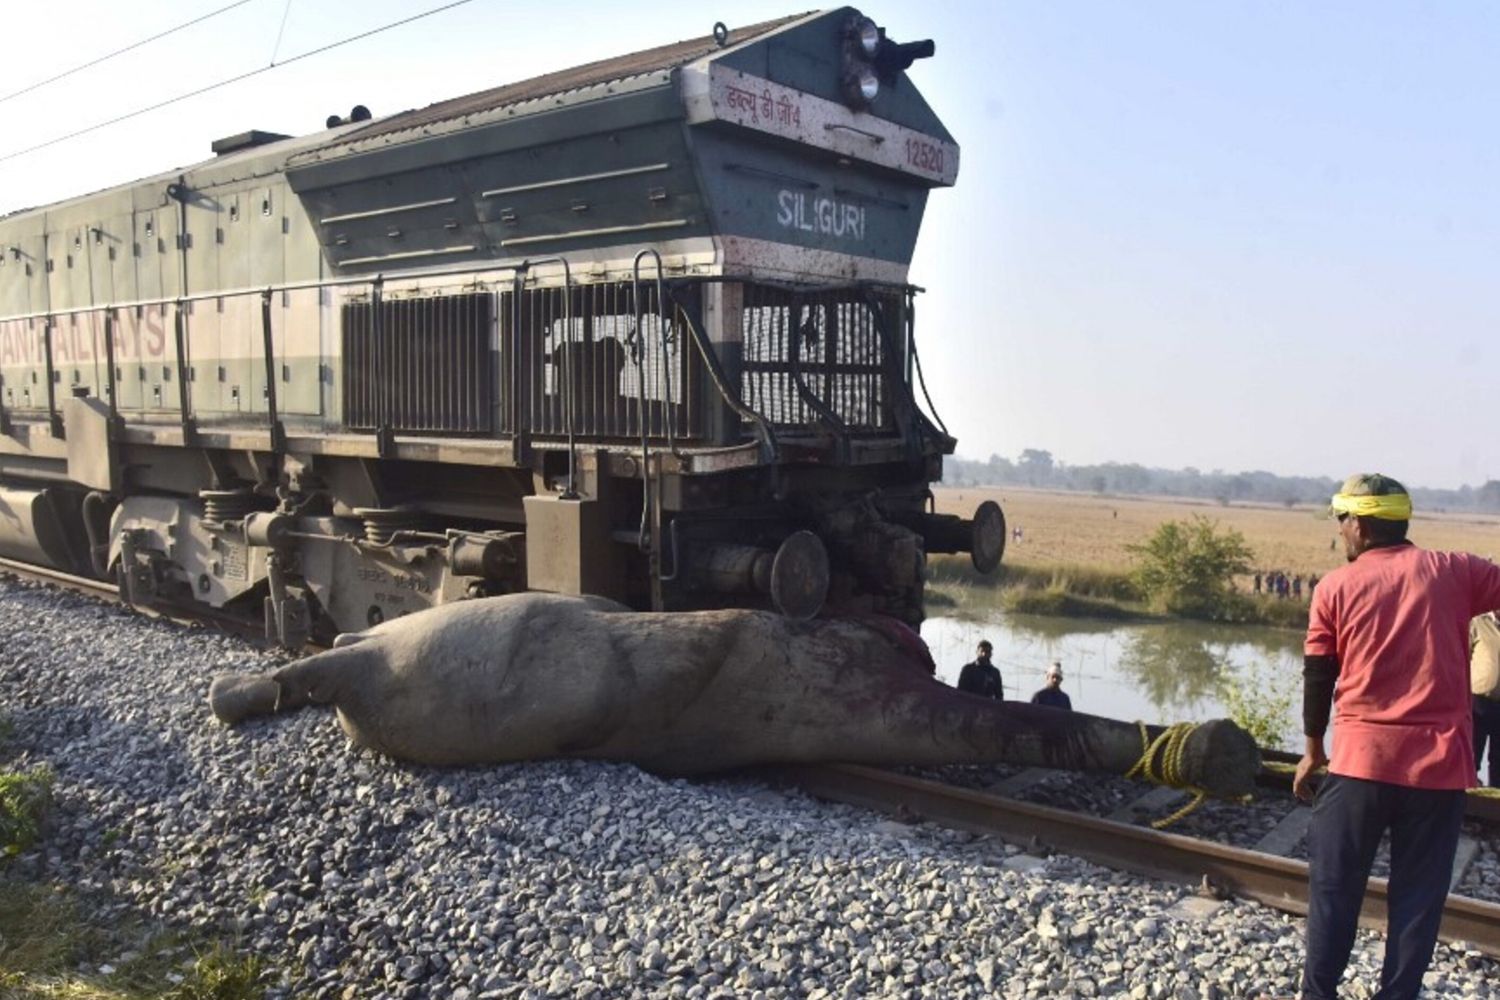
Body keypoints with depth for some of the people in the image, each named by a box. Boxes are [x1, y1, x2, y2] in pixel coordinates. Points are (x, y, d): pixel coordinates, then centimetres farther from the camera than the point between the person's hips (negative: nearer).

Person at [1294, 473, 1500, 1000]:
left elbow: (1317, 677, 4)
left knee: (1334, 885, 11)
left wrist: (1313, 751, 15)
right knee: (1418, 894, 11)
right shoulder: (1454, 571, 0)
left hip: (1361, 758, 0)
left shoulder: (1335, 587, 0)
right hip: (1439, 762, 1)